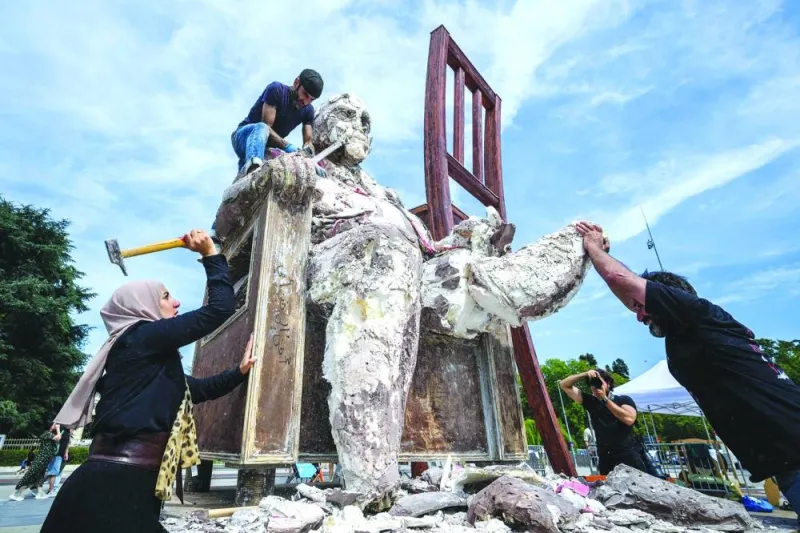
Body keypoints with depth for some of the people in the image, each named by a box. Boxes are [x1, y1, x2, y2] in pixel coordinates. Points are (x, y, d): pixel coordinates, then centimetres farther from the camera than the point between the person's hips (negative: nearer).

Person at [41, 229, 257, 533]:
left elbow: (201, 389, 26)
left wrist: (240, 371, 18)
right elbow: (220, 308, -18)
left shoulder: (153, 363, 18)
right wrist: (210, 253, -8)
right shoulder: (142, 337, -11)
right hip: (116, 488, -10)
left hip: (122, 485, 10)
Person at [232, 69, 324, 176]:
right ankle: (252, 167, -64)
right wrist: (287, 146, -38)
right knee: (262, 128, -36)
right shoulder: (276, 90, -16)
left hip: (268, 148, 6)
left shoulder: (308, 110, 0)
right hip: (244, 137, -6)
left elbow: (308, 142, -8)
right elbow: (266, 127, -25)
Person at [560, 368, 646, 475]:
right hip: (605, 458, 3)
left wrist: (605, 399, -12)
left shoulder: (623, 400, 2)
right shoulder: (590, 402, 8)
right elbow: (564, 385, 7)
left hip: (628, 455, -3)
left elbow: (629, 419, -19)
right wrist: (585, 374, -4)